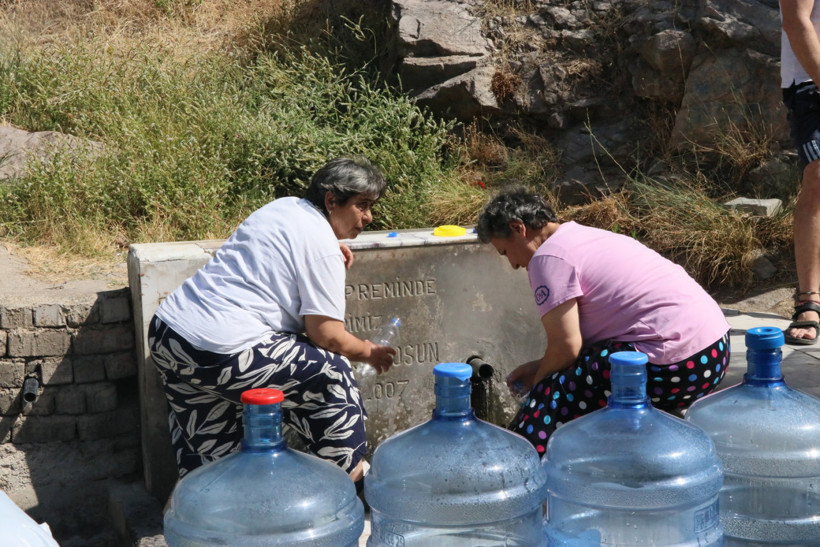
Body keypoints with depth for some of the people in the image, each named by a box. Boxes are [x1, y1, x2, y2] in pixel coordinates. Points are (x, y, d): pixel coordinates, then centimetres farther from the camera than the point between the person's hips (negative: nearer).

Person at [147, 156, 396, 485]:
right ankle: (345, 472, 20)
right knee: (332, 375, 6)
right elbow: (327, 336, -11)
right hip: (221, 351, -9)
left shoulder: (283, 207, 16)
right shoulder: (322, 246, -10)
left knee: (203, 455, 21)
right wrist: (368, 352, 10)